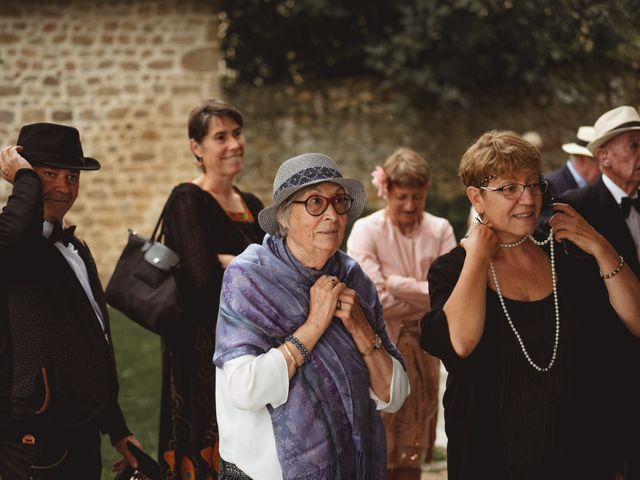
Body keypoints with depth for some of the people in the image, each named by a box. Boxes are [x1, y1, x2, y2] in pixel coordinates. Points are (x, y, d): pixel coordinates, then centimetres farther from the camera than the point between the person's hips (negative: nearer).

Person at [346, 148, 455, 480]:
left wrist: (396, 283, -13)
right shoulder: (366, 230, -7)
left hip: (422, 352, 3)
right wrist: (430, 300, -9)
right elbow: (375, 301, -17)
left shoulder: (440, 231, 1)